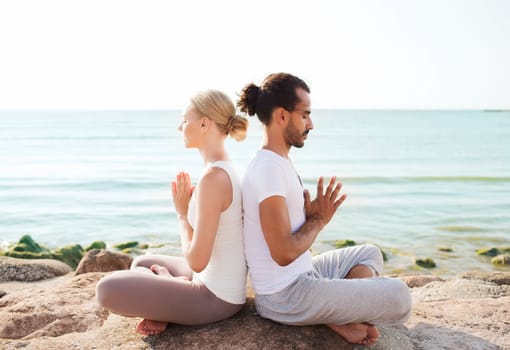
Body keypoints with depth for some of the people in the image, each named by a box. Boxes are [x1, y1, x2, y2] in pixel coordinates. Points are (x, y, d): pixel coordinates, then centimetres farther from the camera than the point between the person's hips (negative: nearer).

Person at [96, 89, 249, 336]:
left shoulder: (213, 177, -26)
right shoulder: (225, 169, 5)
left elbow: (196, 260, -23)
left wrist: (182, 213, -10)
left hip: (215, 298, -10)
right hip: (224, 286, 10)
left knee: (108, 289, -13)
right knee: (141, 263, 28)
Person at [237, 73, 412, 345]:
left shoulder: (277, 162, 10)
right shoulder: (269, 168, -22)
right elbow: (284, 253, -25)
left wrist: (315, 216, -3)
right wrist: (318, 220, -10)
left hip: (300, 274, 10)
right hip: (285, 295, -10)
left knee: (369, 254, 24)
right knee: (398, 296, -14)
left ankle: (342, 317, 4)